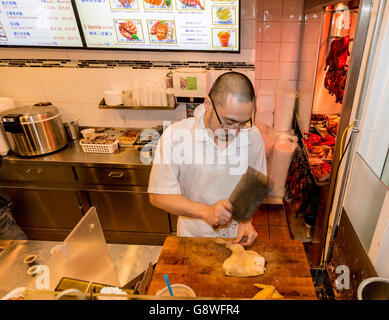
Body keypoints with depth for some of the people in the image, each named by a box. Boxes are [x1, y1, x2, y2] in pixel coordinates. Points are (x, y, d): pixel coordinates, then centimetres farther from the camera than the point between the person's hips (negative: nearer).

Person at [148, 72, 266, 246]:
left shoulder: (253, 136, -15)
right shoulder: (174, 135, -26)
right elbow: (158, 196, -21)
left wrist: (247, 220, -15)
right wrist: (206, 211, -31)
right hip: (193, 234, -1)